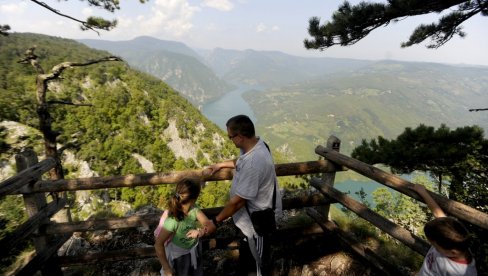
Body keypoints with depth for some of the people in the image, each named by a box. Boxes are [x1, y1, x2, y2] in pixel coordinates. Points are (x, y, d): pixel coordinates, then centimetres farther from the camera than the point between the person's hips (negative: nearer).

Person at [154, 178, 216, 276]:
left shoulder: (194, 209, -21)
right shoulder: (173, 220, -36)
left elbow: (211, 226, -18)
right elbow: (158, 244, -29)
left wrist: (201, 232, -38)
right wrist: (166, 268, -23)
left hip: (194, 250, 5)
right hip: (178, 255, -5)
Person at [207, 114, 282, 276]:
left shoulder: (254, 163, -39)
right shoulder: (254, 145, -8)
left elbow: (237, 201, -30)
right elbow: (241, 162, 17)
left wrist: (215, 221, -18)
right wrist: (221, 165, 14)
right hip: (249, 212, 9)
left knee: (257, 254, 20)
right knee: (246, 248, 33)